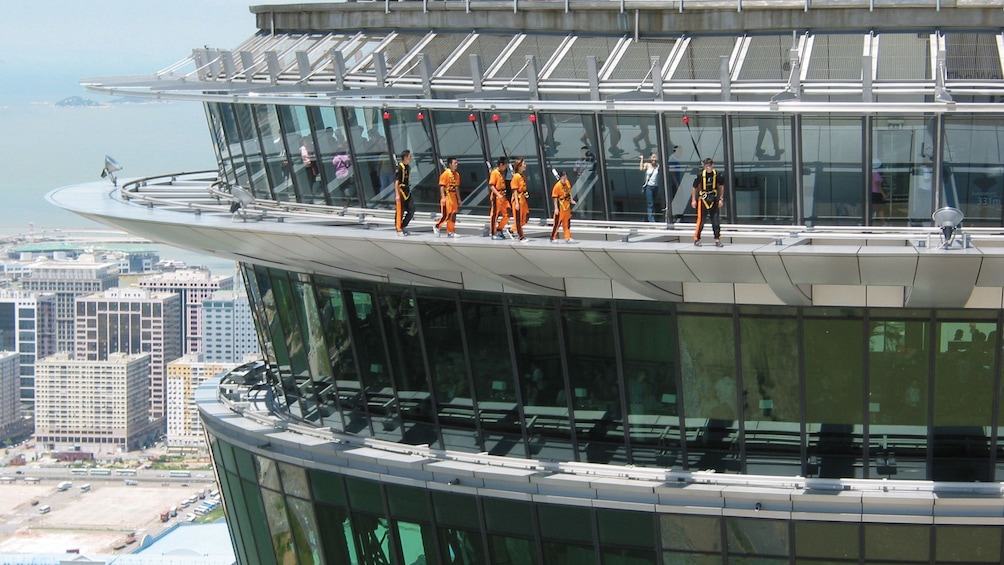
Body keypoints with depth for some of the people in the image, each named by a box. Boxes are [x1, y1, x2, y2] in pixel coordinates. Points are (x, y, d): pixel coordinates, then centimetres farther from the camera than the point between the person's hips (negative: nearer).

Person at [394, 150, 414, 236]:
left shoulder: (408, 167, 12)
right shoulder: (399, 167, -14)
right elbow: (396, 181, -17)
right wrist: (397, 195, -21)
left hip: (407, 191, 8)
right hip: (400, 191, -8)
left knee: (411, 210, 4)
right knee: (400, 211, -2)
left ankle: (403, 226, 16)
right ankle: (399, 229, 6)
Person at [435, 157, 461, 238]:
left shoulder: (456, 174, 12)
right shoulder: (446, 173, -11)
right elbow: (442, 186, -13)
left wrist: (458, 199, 17)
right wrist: (443, 197, -21)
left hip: (453, 196, 8)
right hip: (447, 195, -8)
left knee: (453, 214, 7)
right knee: (446, 214, -10)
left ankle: (450, 232, 12)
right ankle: (437, 227, 7)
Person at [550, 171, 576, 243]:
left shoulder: (567, 183, 0)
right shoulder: (557, 186, -20)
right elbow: (555, 198, -18)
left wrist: (571, 200, 5)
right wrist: (556, 208, -20)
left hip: (567, 206, 7)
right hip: (560, 207, -7)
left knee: (567, 222, 12)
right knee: (557, 222, 0)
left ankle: (568, 238, 19)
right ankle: (553, 238, 11)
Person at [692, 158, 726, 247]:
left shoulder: (717, 175, -4)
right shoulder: (700, 175, -11)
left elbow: (721, 186, 9)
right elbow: (694, 188, -1)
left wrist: (721, 199, 6)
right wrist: (693, 200, -3)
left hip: (714, 200, 3)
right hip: (703, 199, -3)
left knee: (716, 221, 4)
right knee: (701, 220, -3)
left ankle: (717, 239, 12)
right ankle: (697, 239, 8)